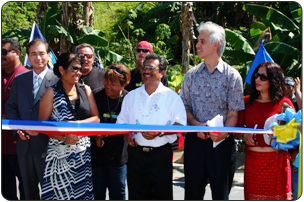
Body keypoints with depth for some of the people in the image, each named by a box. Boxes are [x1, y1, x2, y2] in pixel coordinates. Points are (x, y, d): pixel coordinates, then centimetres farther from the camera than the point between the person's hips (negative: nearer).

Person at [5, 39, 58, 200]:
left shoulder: (57, 80, -6)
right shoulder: (19, 80, 10)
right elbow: (10, 106, 12)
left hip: (46, 143, -5)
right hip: (24, 143, 5)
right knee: (28, 188, 15)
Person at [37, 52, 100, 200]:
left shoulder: (85, 90, 10)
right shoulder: (52, 93, -1)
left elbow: (96, 118, 7)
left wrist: (77, 123, -10)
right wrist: (64, 138, -17)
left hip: (83, 153, 3)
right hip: (60, 153, -3)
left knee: (82, 193, 2)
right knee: (59, 193, -4)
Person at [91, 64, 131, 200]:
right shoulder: (95, 96, -6)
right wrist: (95, 136, -13)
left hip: (118, 157, 0)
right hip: (96, 155, 0)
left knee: (118, 193, 10)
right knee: (97, 194, 9)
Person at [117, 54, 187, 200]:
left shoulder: (171, 97, 1)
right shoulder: (131, 96, 14)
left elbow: (180, 124, -7)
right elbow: (122, 121, 16)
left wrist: (160, 132, -22)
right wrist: (127, 134, -5)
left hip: (161, 154, -3)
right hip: (136, 153, 4)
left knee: (162, 195, 2)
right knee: (136, 194, 9)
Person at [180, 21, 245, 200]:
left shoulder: (232, 76, -2)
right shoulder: (191, 75, 8)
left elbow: (233, 113, -5)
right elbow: (185, 107, 9)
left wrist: (223, 133, -23)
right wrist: (196, 125, -10)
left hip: (222, 143, -3)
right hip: (195, 141, 3)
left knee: (221, 193, 7)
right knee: (193, 192, 8)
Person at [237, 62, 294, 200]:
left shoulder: (284, 103, 1)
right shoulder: (247, 101, 9)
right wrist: (245, 135, -5)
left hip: (276, 161, -2)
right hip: (252, 160, 2)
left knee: (277, 196, 0)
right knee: (252, 196, 5)